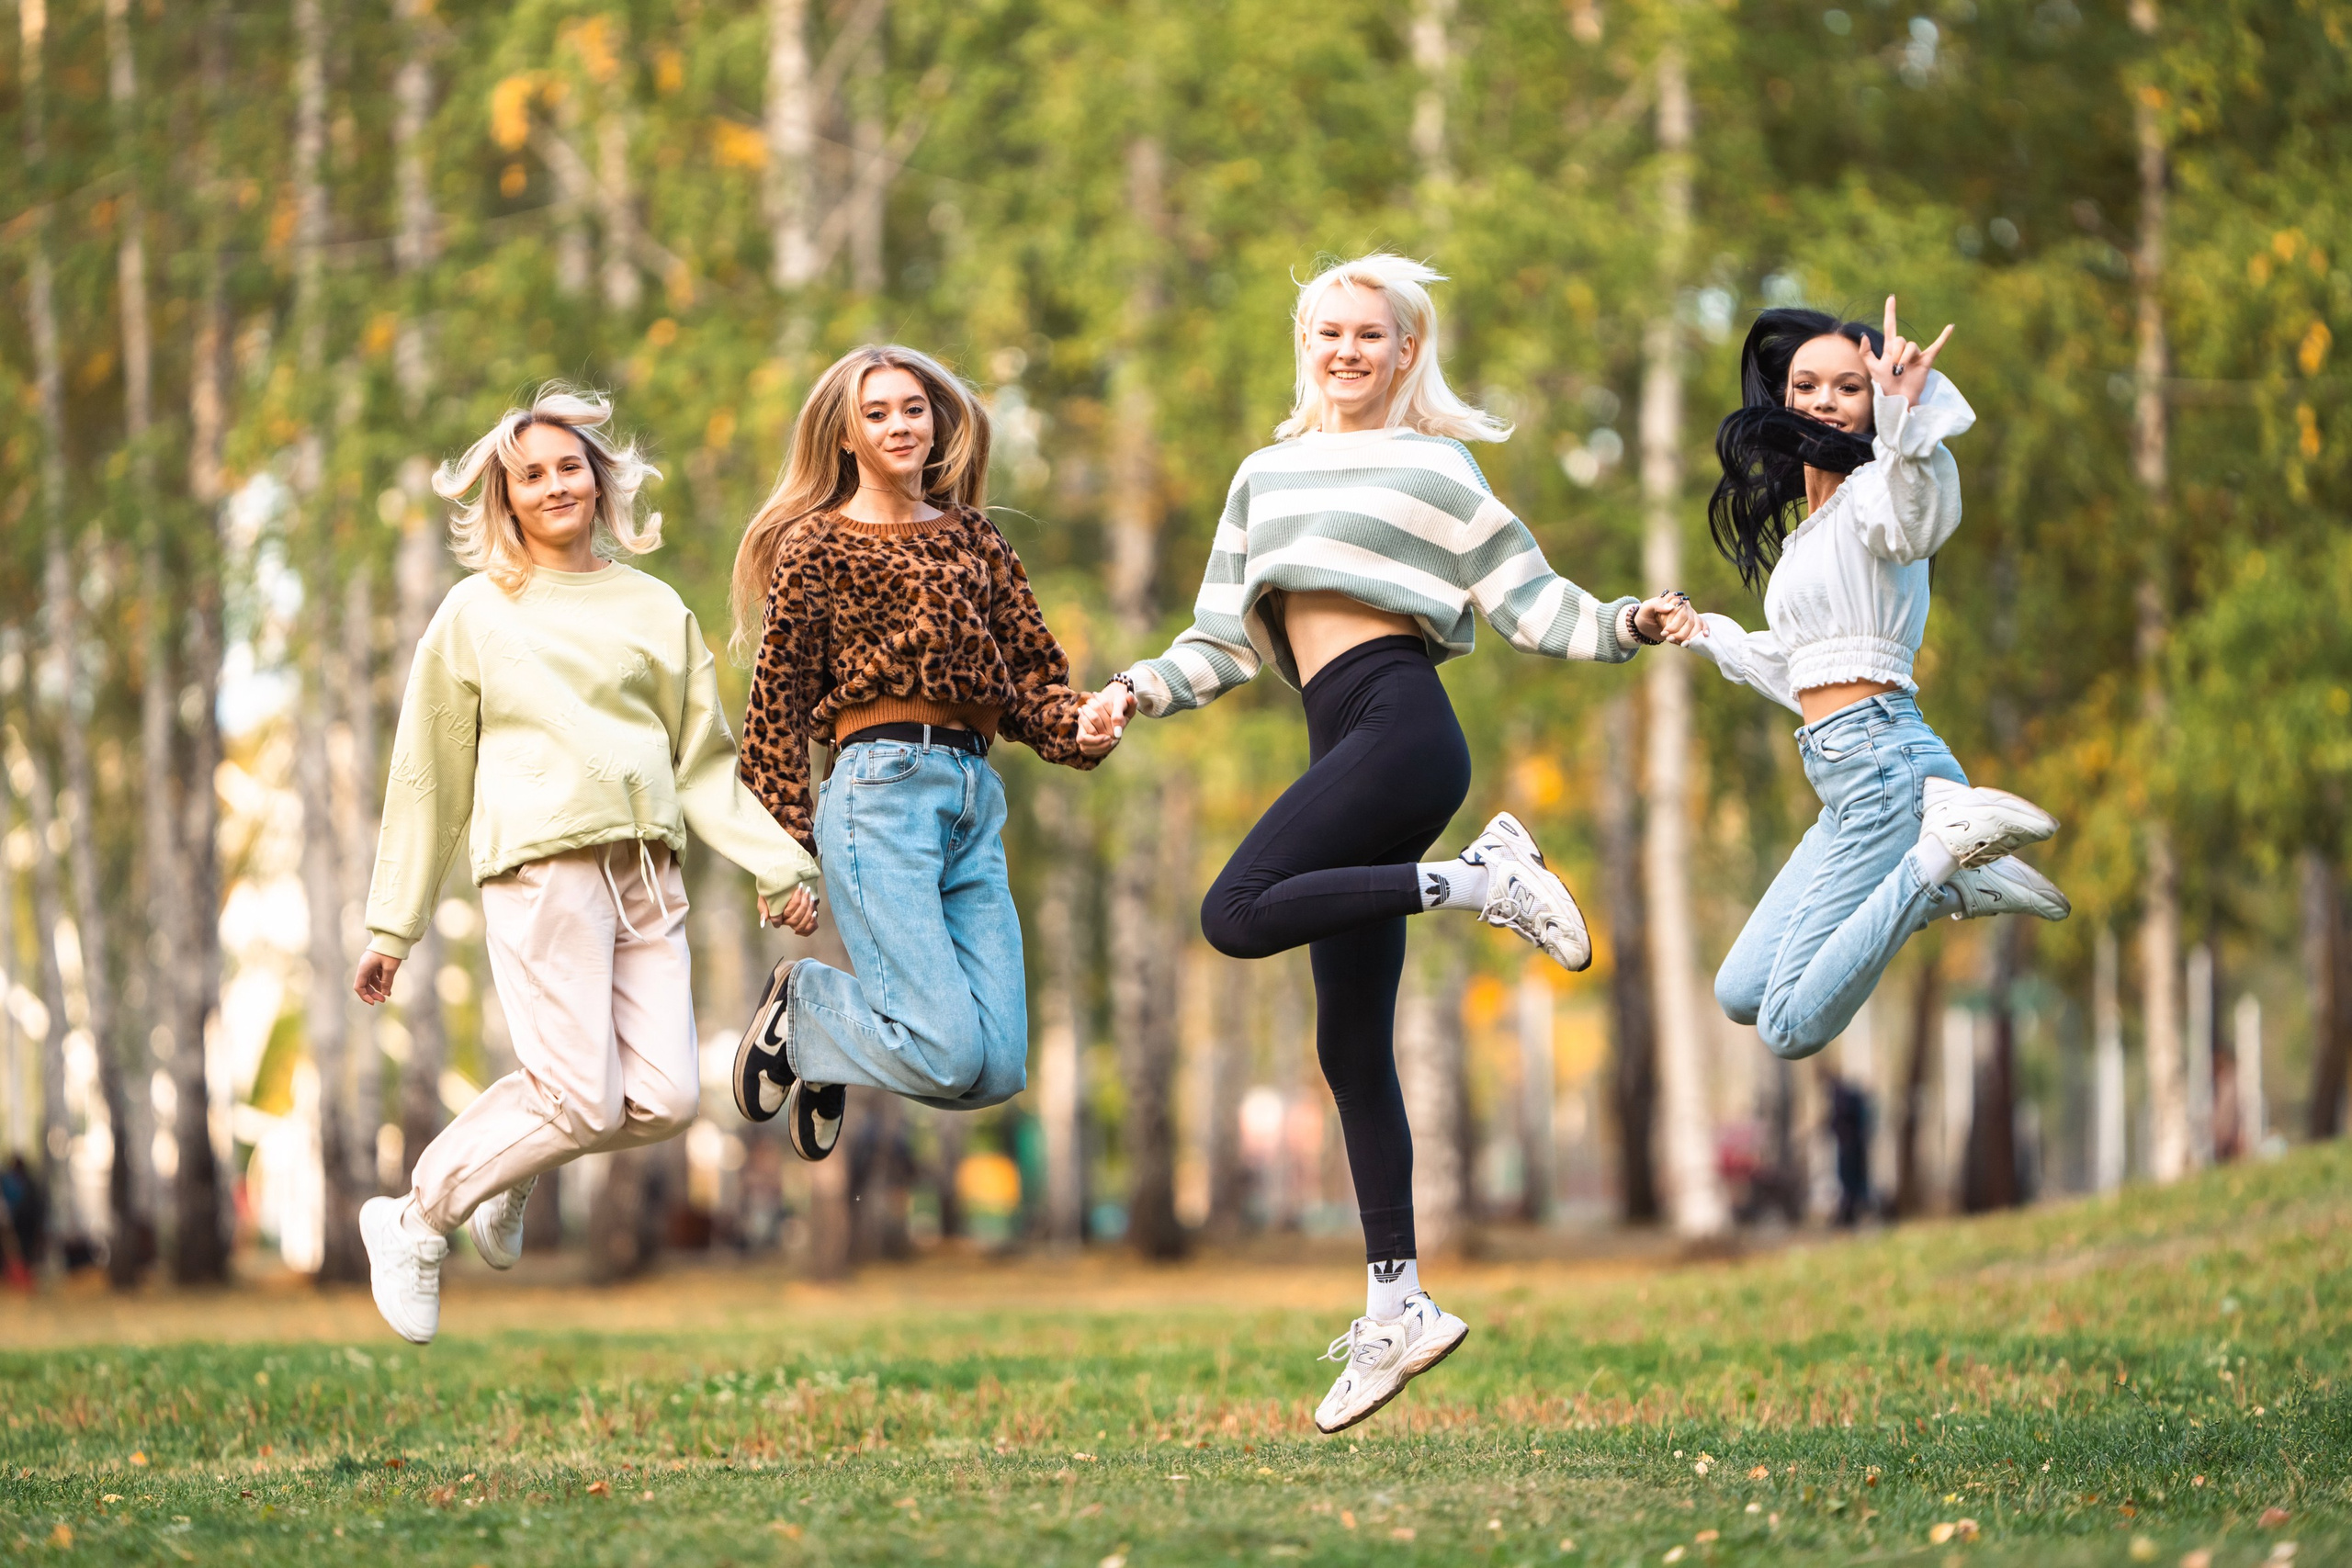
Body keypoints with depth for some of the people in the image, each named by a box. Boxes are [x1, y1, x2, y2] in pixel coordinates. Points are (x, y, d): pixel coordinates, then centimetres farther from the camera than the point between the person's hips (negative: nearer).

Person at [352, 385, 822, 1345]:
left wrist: (779, 868, 9)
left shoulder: (655, 608, 17)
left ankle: (509, 1173, 21)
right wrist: (393, 924, 10)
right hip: (543, 867, -4)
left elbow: (704, 760, 20)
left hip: (649, 874, 4)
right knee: (583, 1103, -12)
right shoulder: (475, 615, 9)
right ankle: (416, 1221, 7)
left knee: (665, 1102, -6)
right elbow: (428, 778, 12)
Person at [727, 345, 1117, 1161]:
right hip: (881, 787, -6)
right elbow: (777, 709, 4)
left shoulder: (971, 536, 20)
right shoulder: (818, 548, 5)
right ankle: (797, 1011, 13)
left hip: (977, 794, 6)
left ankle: (821, 1006, 25)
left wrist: (1077, 728, -7)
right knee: (949, 1055, -17)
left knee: (998, 1071, -2)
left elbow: (1031, 670, 16)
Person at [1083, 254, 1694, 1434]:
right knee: (1350, 1047, 4)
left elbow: (1531, 606, 2)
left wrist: (1628, 626, -15)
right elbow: (1227, 640, 22)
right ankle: (1395, 1306, 6)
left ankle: (1481, 882, -17)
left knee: (1238, 914, -28)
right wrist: (1139, 691, 6)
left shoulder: (1434, 469, 6)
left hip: (1399, 720, -7)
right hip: (1346, 753, 7)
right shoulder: (1267, 476, 22)